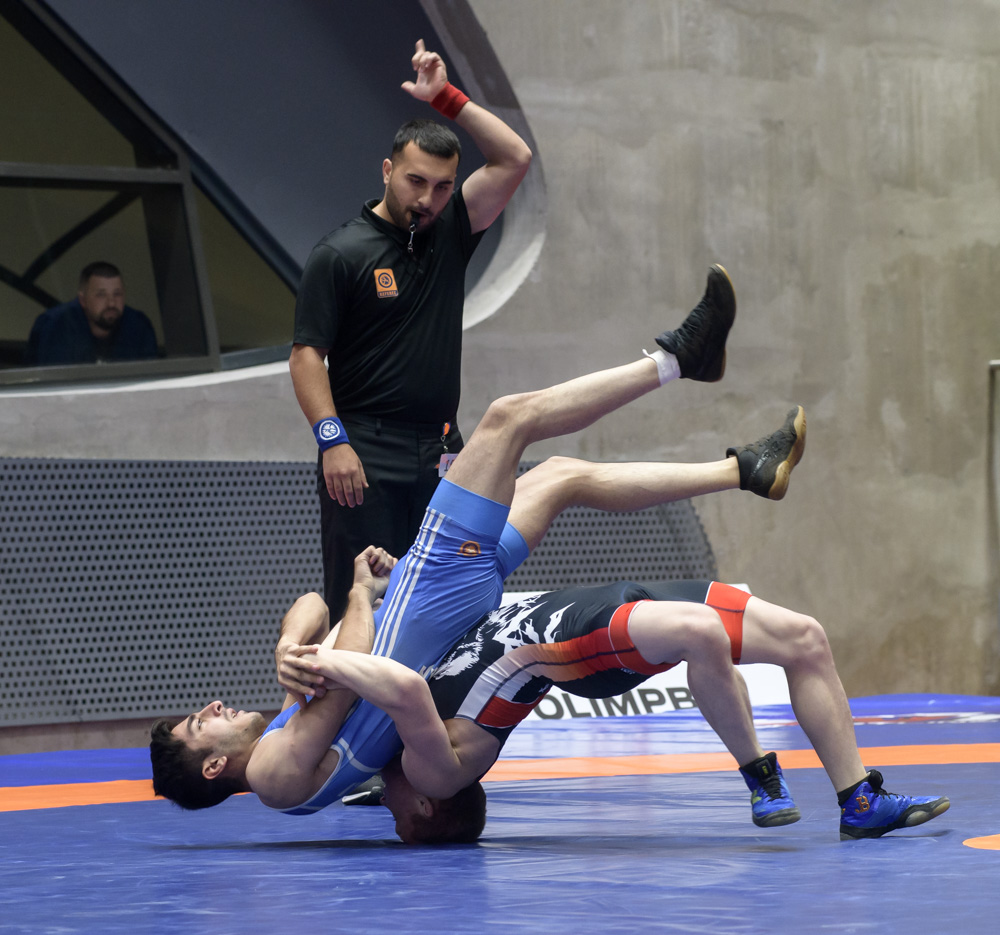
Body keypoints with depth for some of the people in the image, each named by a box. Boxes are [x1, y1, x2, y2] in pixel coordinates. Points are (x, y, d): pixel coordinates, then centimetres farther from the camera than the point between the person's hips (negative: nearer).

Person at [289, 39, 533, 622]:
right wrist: (332, 440, -16)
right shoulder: (342, 254, -2)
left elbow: (515, 158, 8)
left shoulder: (450, 235, 12)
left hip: (440, 455, 5)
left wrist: (447, 98, 1)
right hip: (365, 459, -5)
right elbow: (306, 355, -5)